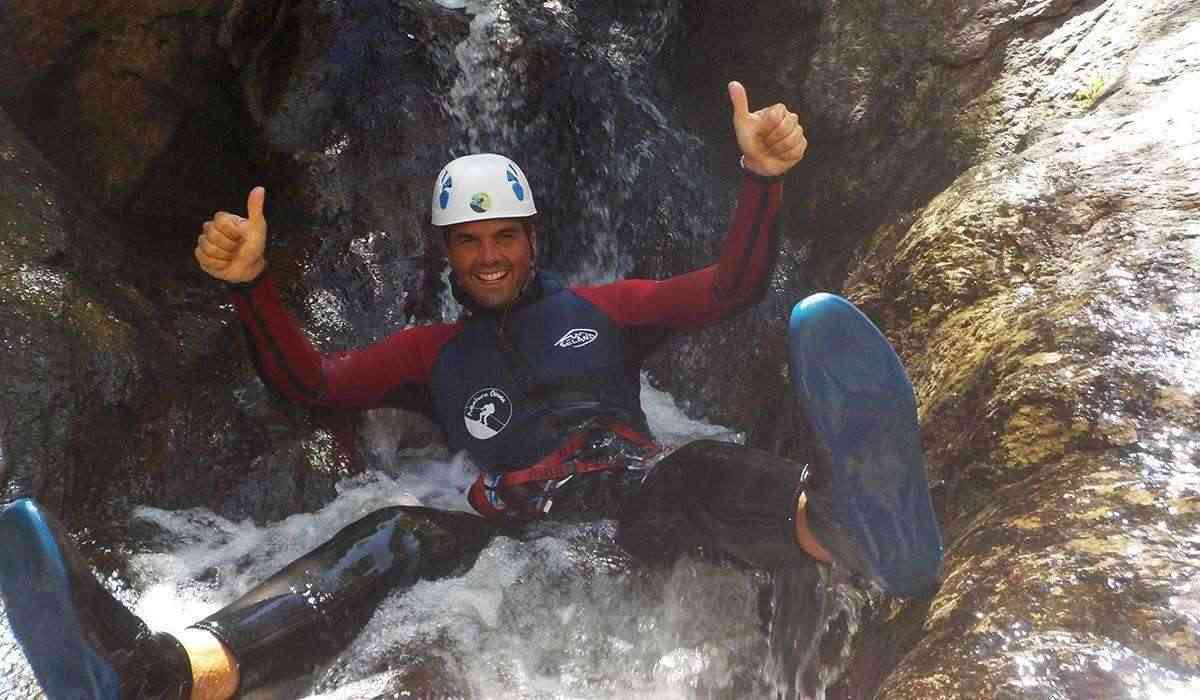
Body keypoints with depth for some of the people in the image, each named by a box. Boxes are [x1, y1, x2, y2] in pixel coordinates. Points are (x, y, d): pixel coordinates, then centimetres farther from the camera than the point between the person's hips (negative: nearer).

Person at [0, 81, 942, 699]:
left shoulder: (598, 308, 23)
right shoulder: (433, 351, 28)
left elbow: (730, 288, 15)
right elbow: (313, 380, 18)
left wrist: (762, 179, 0)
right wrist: (252, 284, 3)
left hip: (634, 499, -1)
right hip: (516, 526, 1)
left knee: (691, 472, -36)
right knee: (393, 538, -28)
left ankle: (842, 518, -71)